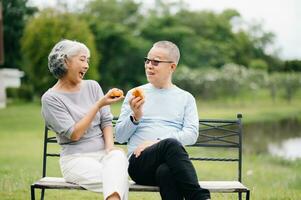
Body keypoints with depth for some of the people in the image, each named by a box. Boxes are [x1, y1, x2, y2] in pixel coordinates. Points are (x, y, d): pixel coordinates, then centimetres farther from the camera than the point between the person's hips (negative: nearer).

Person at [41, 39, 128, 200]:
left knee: (118, 157, -34)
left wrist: (110, 147, -8)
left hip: (103, 152, 4)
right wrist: (98, 105, -13)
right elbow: (74, 134, -10)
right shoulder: (50, 98, -2)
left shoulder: (92, 86, 13)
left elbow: (106, 120, 11)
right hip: (76, 157, -3)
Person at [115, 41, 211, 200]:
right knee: (171, 144, -36)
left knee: (166, 171, -40)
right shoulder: (134, 94, 18)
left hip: (171, 159, 0)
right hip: (139, 163, 0)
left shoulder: (186, 98, 18)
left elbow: (191, 135, 2)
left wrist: (158, 142, -11)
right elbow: (119, 137, 12)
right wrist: (135, 117, -8)